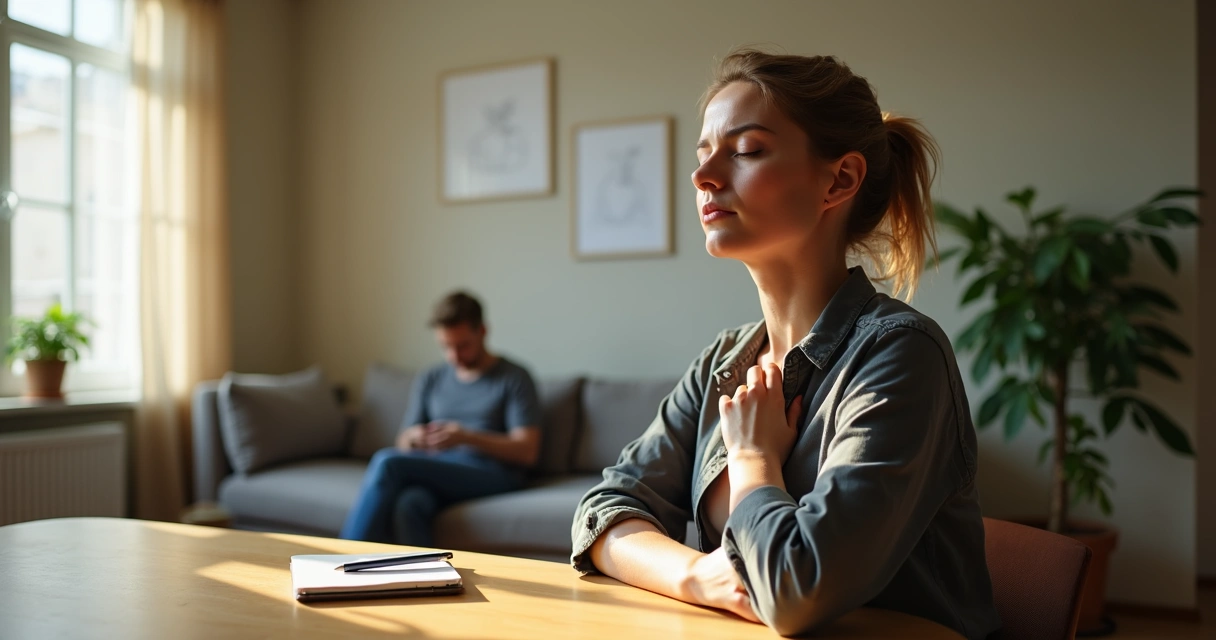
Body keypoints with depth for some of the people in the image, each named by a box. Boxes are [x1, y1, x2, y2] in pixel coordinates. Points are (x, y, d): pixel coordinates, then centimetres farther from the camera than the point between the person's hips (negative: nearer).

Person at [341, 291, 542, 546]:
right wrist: (411, 439, -5)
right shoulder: (429, 381, 21)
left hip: (493, 475, -4)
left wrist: (467, 437, -18)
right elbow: (403, 446, 21)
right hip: (434, 477, 4)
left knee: (387, 462, -25)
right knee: (408, 504, -35)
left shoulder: (514, 378, 6)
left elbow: (528, 451, -4)